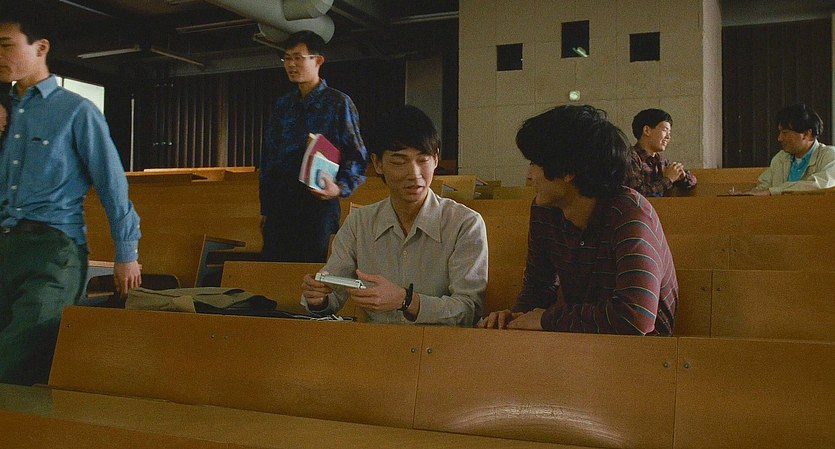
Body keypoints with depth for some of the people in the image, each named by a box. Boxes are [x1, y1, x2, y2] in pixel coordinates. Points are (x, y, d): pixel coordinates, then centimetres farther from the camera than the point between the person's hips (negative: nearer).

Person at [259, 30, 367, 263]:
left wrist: (340, 188, -21)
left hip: (317, 200, -5)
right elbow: (268, 155, 18)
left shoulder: (338, 103, 0)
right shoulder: (282, 105, 15)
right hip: (279, 203, 5)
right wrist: (265, 208, 15)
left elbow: (356, 156, -3)